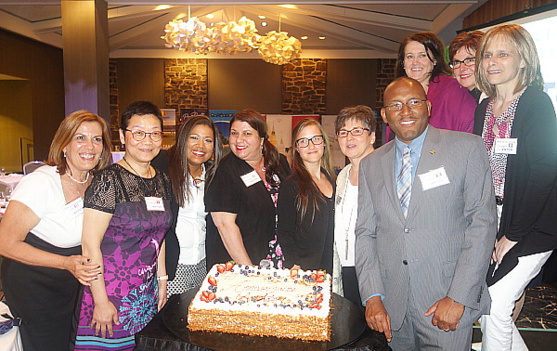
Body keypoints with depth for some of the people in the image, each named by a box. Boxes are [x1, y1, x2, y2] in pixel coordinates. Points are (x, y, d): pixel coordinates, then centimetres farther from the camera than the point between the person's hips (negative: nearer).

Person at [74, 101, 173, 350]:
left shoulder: (162, 181, 5)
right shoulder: (109, 180, -15)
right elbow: (90, 244, -16)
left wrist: (161, 279, 12)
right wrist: (101, 301, -16)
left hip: (147, 292, 6)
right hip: (111, 291, -6)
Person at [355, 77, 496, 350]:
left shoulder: (467, 147, -3)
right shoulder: (370, 164, 6)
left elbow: (482, 222, -7)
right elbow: (365, 232, 4)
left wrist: (459, 297, -13)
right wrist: (372, 297, -5)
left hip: (447, 298, -2)